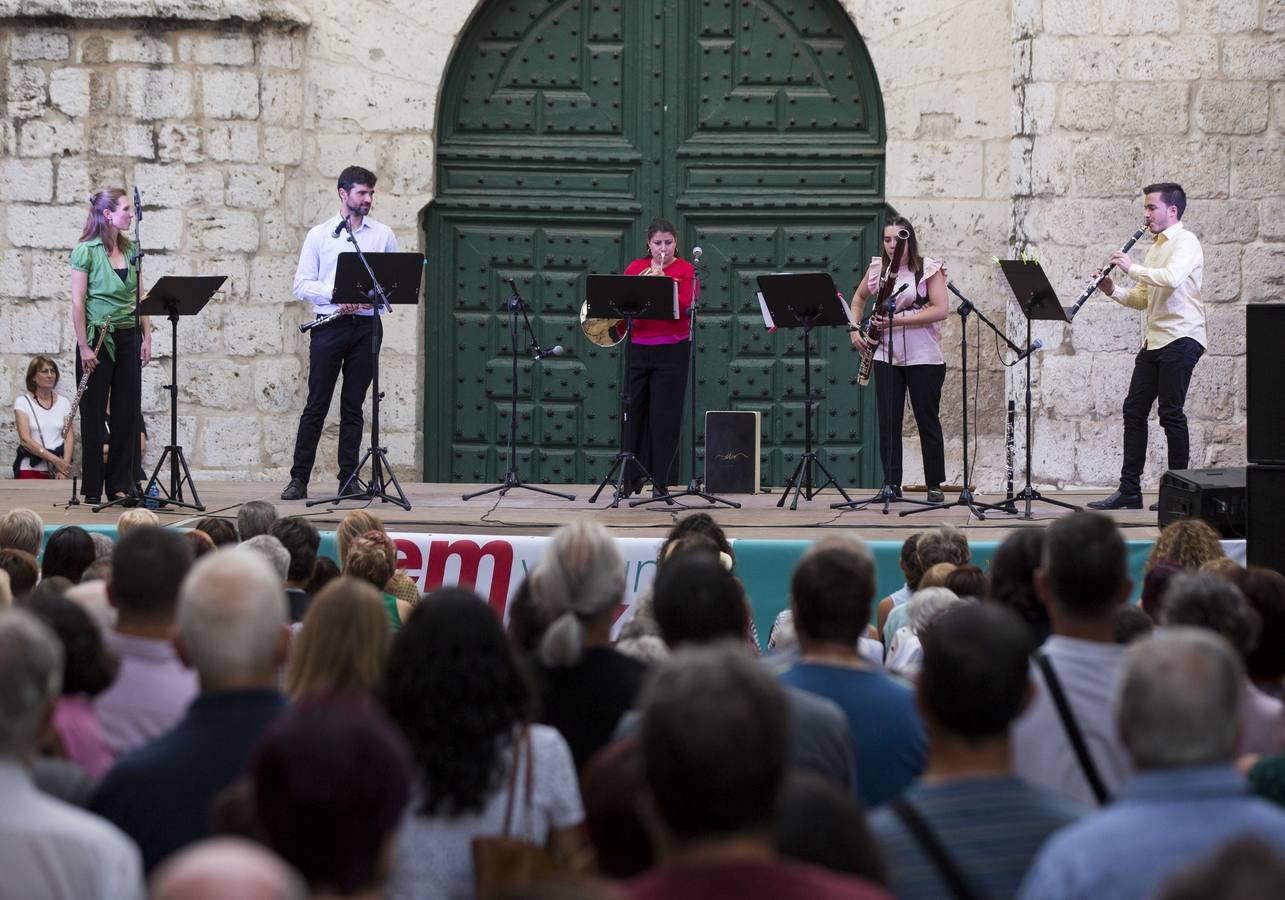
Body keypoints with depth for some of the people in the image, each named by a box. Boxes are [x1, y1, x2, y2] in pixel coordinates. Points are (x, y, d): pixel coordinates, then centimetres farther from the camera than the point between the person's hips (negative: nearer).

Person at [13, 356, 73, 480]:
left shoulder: (63, 402, 13)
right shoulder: (22, 402, 3)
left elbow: (69, 439, 5)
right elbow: (25, 440, -7)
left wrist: (64, 467, -13)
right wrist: (56, 460, -15)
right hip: (30, 469, -2)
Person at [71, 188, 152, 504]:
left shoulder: (131, 249, 8)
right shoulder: (86, 251, -9)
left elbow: (141, 297, 12)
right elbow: (78, 302, -10)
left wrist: (146, 337, 5)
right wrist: (84, 347, -14)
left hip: (128, 337, 5)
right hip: (98, 337, -5)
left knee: (128, 412, 4)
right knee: (94, 413, 1)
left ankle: (120, 485, 11)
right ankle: (92, 488, 6)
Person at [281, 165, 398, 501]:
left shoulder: (383, 235, 10)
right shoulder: (319, 235, 5)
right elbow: (301, 285, 1)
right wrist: (335, 295, -15)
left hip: (366, 325, 2)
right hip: (329, 325, -2)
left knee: (353, 406, 5)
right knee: (316, 404, -3)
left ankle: (348, 479, 8)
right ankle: (299, 479, -1)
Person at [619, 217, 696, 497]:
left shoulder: (685, 271, -1)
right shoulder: (635, 267, 10)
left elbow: (684, 308, -14)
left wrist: (660, 280, -18)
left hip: (671, 350, -3)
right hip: (638, 348, 3)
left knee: (664, 416, -3)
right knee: (634, 413, 5)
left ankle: (661, 482, 2)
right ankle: (631, 478, 16)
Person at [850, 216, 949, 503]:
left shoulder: (929, 269, -5)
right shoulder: (878, 269, 7)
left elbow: (941, 310, -15)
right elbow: (859, 298, 25)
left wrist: (897, 320, -19)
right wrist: (856, 329, 8)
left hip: (923, 358, -4)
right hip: (887, 357, 4)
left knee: (927, 421, 3)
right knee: (888, 422, 2)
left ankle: (935, 486, 11)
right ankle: (891, 484, 8)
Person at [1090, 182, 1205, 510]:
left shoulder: (1185, 242, -8)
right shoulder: (1157, 247, 20)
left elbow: (1171, 278, -27)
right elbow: (1143, 299, 21)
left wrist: (1132, 268, -16)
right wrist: (1113, 292, 4)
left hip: (1181, 338, -9)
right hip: (1155, 341, 9)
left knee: (1171, 413, -7)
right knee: (1134, 410, 5)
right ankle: (1129, 490, 8)